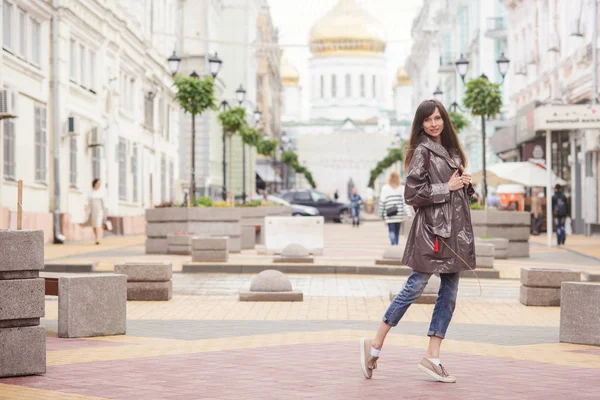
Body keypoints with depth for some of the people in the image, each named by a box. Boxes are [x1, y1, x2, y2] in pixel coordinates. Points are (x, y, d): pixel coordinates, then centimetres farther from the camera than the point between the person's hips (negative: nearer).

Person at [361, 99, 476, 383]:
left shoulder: (450, 150, 17)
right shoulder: (422, 151, -7)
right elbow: (412, 194, -15)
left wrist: (465, 183, 4)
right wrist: (447, 188, -12)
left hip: (455, 229, 8)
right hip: (432, 228, -8)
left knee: (449, 293, 5)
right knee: (415, 287, -8)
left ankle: (432, 357, 7)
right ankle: (374, 346, 2)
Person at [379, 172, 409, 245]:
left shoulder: (385, 188, 1)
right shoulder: (402, 188, 3)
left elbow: (382, 201, 1)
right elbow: (405, 201, -1)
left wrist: (382, 214, 7)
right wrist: (406, 214, -1)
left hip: (389, 215, -2)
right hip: (399, 214, 2)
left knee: (391, 231, -5)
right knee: (397, 231, 13)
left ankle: (394, 245, -22)